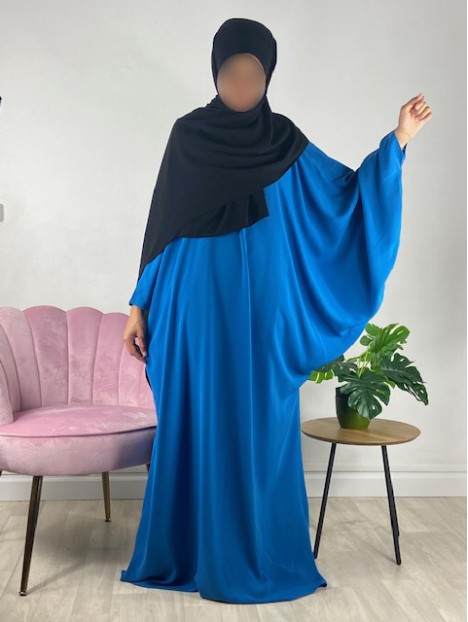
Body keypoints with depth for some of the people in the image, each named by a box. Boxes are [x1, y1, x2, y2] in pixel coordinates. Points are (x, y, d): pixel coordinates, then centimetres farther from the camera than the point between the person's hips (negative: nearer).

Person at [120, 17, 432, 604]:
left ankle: (260, 557, 22)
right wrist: (141, 304, 3)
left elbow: (350, 190, 9)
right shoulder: (187, 134, 4)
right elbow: (162, 225, 5)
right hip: (195, 305, 0)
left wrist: (398, 138, 1)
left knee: (259, 428, 5)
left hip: (261, 308, 0)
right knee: (192, 427, 7)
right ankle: (184, 551, 24)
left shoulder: (284, 139, 5)